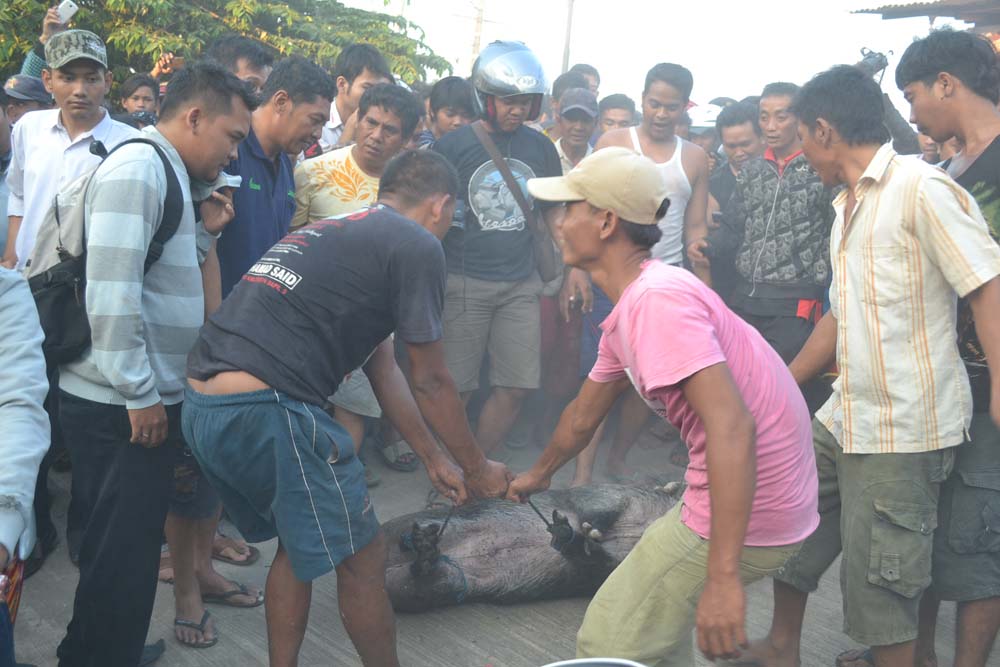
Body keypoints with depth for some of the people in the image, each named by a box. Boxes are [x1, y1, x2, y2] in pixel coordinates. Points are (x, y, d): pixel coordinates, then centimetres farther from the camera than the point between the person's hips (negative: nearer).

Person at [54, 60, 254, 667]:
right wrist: (140, 394, -19)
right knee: (123, 554, 1)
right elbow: (112, 289, -22)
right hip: (122, 407, -9)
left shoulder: (167, 173, 16)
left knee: (126, 547, 19)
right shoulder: (137, 168, -14)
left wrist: (205, 231, 5)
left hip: (140, 400, 9)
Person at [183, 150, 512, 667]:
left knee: (297, 542, 26)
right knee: (363, 558, 9)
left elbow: (384, 370, 28)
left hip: (200, 405, 9)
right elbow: (430, 384, 3)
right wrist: (477, 469, 18)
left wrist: (434, 460, 32)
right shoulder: (418, 245, -1)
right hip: (266, 408, -9)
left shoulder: (335, 232, 25)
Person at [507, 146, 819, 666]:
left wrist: (723, 577, -33)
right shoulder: (625, 312, 11)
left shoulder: (656, 301, -22)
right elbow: (583, 415, 27)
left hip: (744, 513, -10)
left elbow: (732, 427, -31)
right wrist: (538, 475, 44)